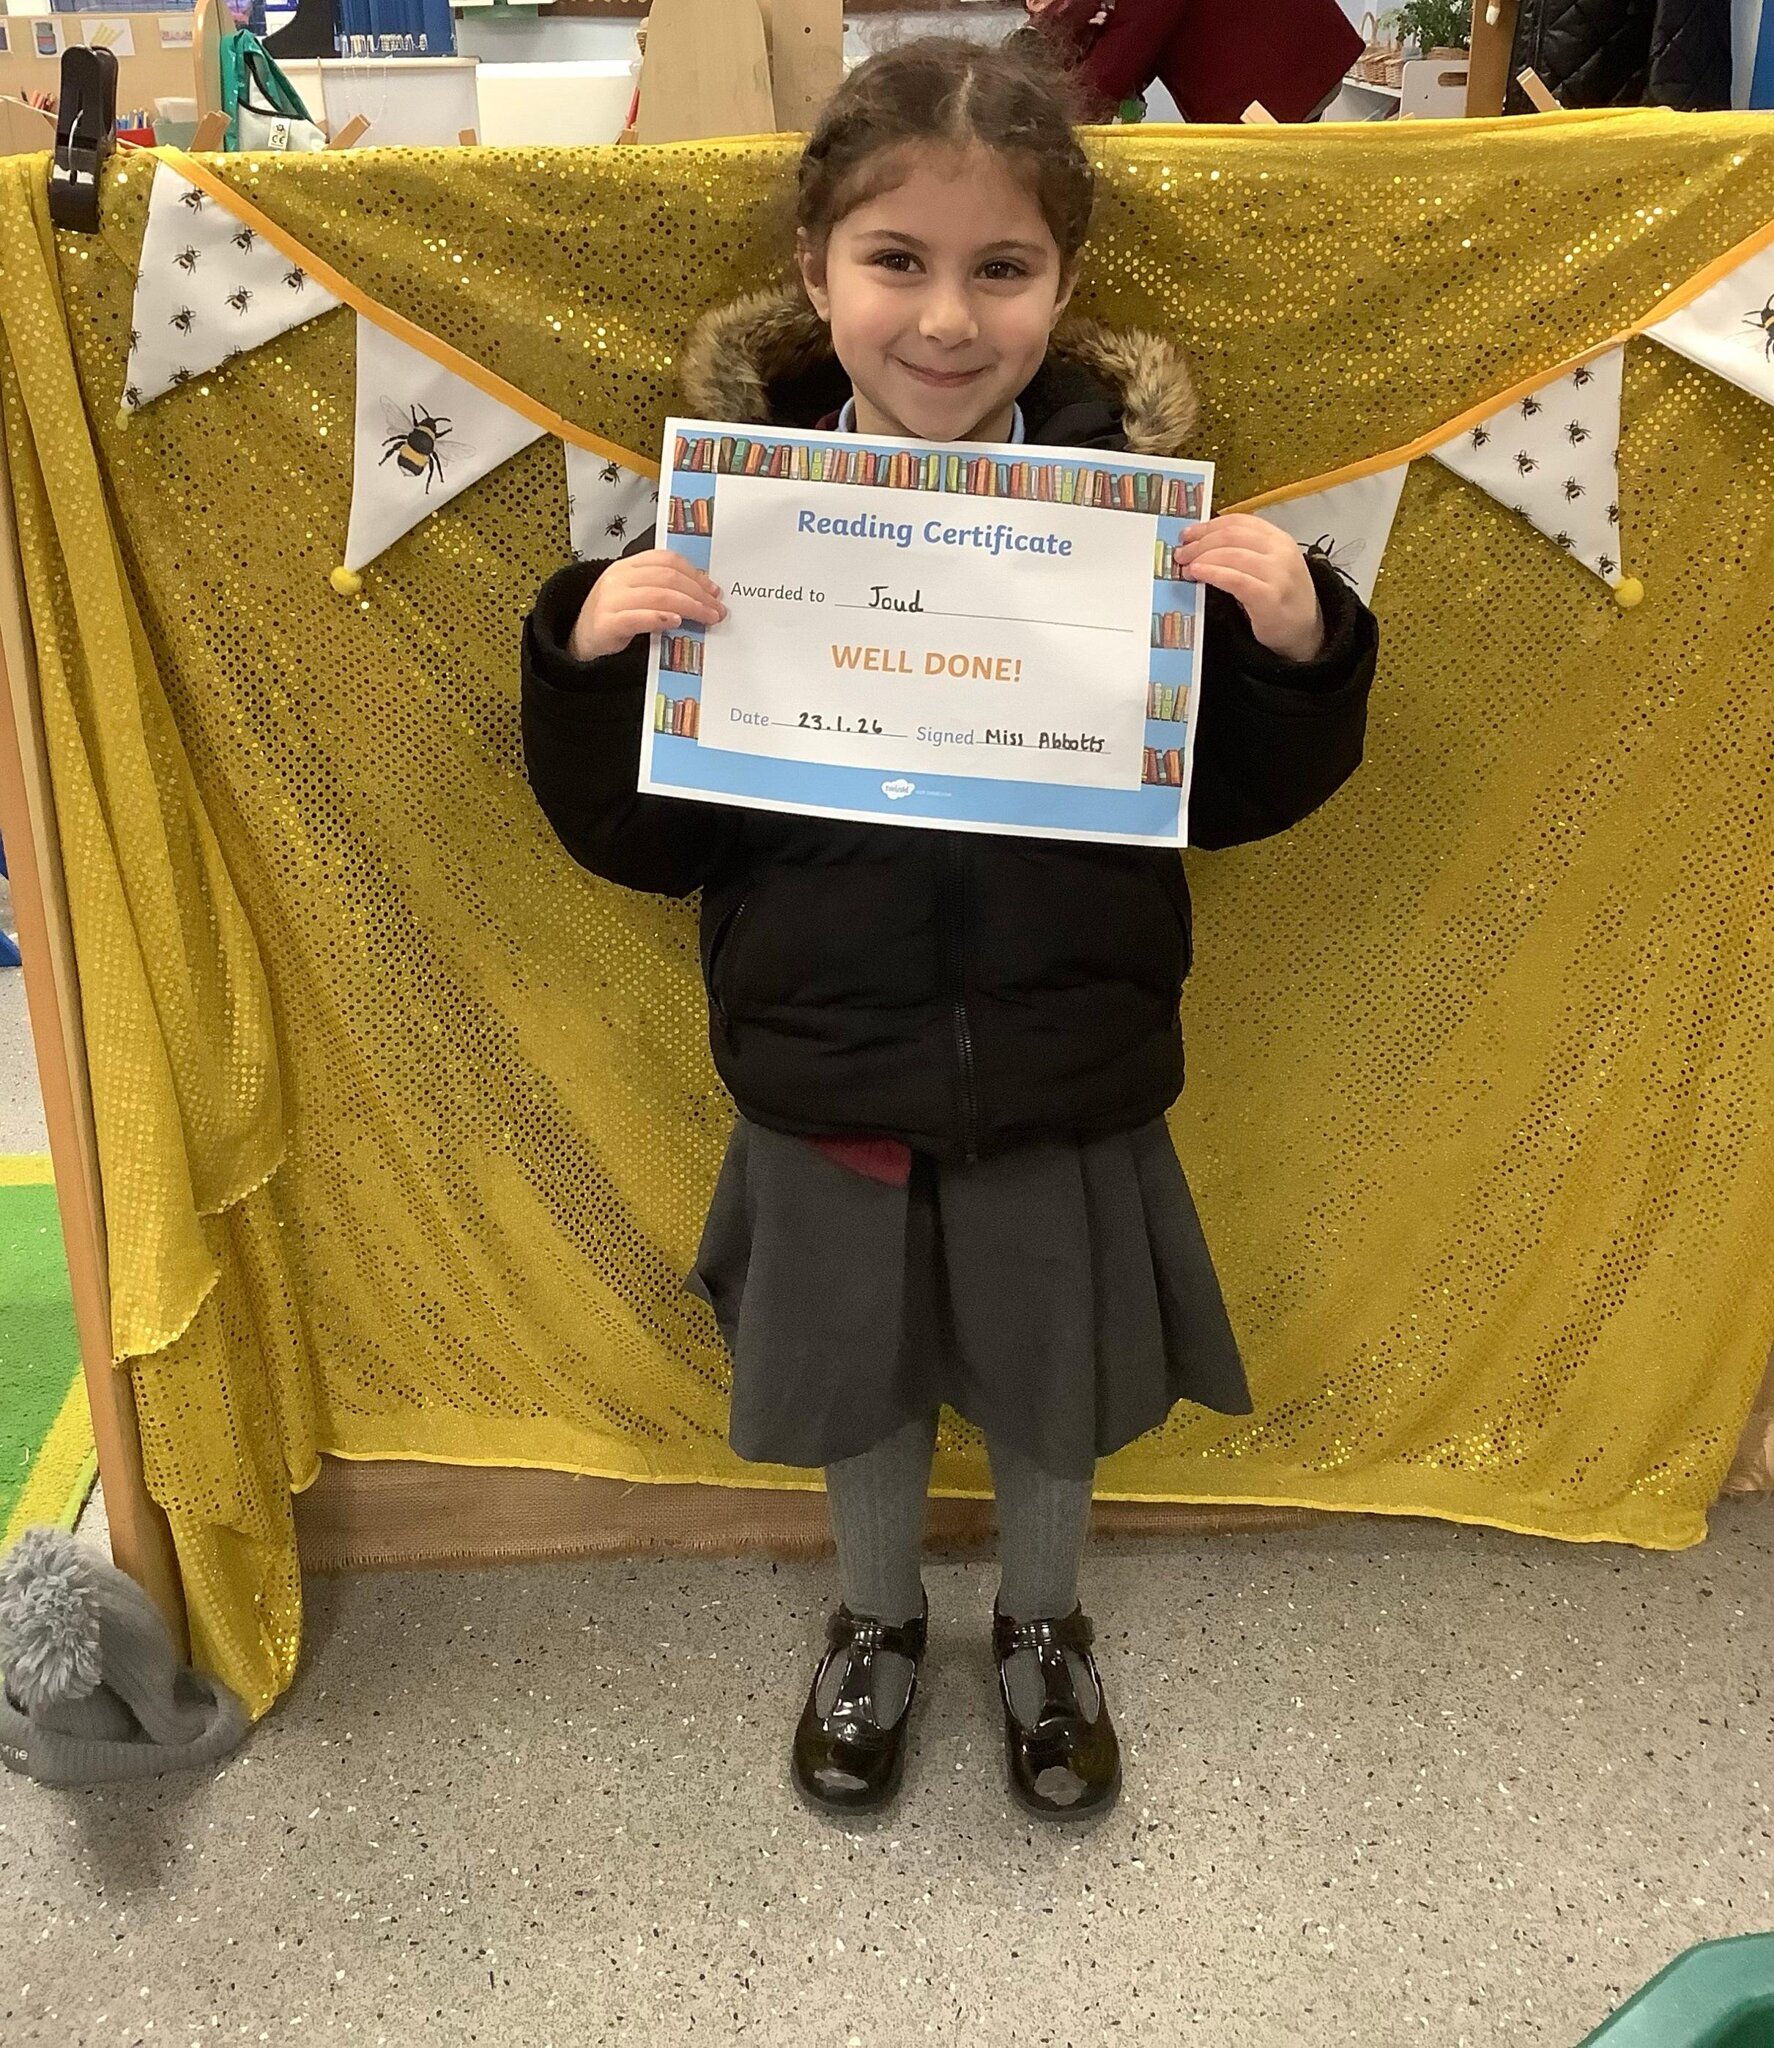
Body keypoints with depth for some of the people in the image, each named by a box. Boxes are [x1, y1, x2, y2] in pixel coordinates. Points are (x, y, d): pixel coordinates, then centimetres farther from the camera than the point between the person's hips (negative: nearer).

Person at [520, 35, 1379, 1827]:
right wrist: (589, 657, -23)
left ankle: (1041, 1630, 52)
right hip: (827, 1078, 0)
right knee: (858, 1382, 22)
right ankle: (875, 1625, 52)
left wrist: (1296, 645, -21)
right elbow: (642, 839, -7)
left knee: (1053, 1391, 21)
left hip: (1067, 1078, 0)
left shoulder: (1138, 491, -11)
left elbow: (1229, 795, -3)